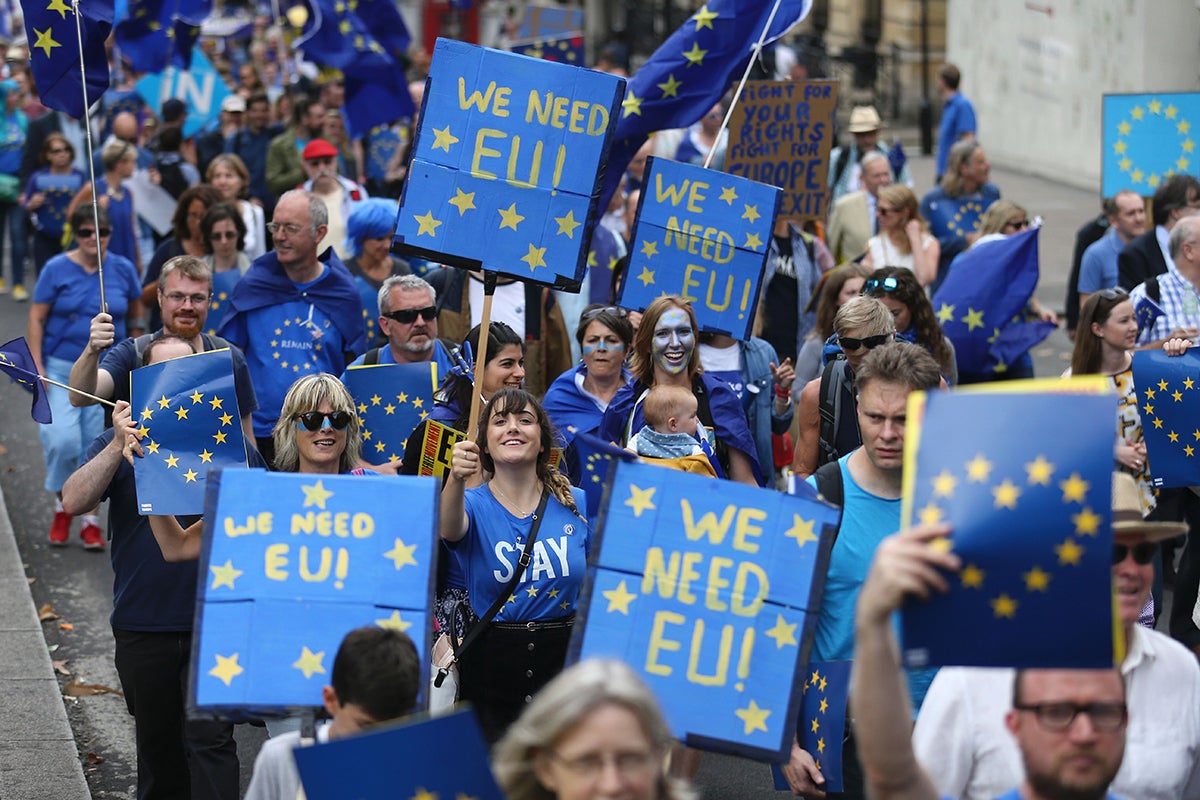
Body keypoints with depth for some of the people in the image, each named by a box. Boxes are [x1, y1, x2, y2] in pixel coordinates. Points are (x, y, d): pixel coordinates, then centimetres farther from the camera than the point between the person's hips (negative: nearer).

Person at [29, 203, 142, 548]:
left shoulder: (123, 269, 1)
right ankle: (62, 506, 8)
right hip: (61, 368, -2)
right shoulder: (57, 269, -4)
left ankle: (90, 520, 15)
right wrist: (37, 368, -8)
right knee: (62, 439, -16)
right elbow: (36, 319, -1)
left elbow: (136, 311, 14)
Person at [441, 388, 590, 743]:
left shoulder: (578, 504, 3)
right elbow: (449, 529, -26)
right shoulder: (475, 504, -1)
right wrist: (457, 479, -46)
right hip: (491, 661, -1)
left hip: (566, 659, 1)